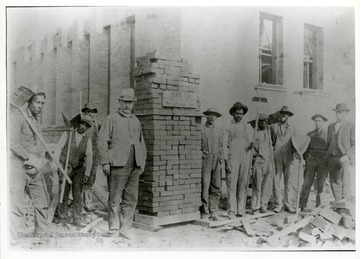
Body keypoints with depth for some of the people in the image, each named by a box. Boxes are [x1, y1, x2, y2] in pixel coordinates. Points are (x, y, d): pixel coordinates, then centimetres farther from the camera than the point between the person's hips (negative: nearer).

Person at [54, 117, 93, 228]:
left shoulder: (87, 140, 5)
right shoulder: (67, 134, 2)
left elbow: (89, 157, 2)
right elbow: (58, 149, 0)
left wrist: (87, 173, -6)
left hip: (79, 170, 1)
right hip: (65, 168, -1)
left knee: (77, 195, -1)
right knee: (64, 194, 5)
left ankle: (77, 219, 6)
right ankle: (63, 217, 21)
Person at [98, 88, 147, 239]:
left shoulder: (135, 121, 20)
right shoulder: (111, 119, 2)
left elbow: (141, 143, 25)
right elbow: (102, 141, -4)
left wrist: (143, 161, 15)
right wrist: (105, 162, -10)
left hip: (134, 167, 5)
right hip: (117, 165, -5)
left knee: (131, 198, 6)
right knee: (115, 199, -1)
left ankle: (124, 228, 18)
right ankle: (113, 230, 9)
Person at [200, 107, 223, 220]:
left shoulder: (219, 130, 16)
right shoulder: (200, 129, 0)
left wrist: (220, 157, 11)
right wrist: (200, 153, -9)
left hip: (216, 161, 5)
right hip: (205, 160, -4)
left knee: (216, 188, 2)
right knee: (204, 187, -6)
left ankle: (213, 211, 10)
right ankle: (205, 212, 4)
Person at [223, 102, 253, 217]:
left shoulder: (248, 127, 13)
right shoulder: (228, 127, 4)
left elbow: (251, 143, 15)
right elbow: (225, 145, 1)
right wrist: (226, 161, -6)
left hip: (245, 159, 3)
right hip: (232, 159, -3)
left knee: (243, 184, 3)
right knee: (232, 185, -5)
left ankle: (241, 210, 9)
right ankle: (232, 210, 1)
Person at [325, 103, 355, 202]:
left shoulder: (351, 127, 1)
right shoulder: (331, 126, 15)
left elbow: (354, 145, -3)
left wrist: (347, 156, -17)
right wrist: (326, 158, 12)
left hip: (344, 157, -4)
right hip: (331, 157, 4)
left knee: (346, 168, -31)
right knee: (334, 182, 3)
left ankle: (346, 196, -34)